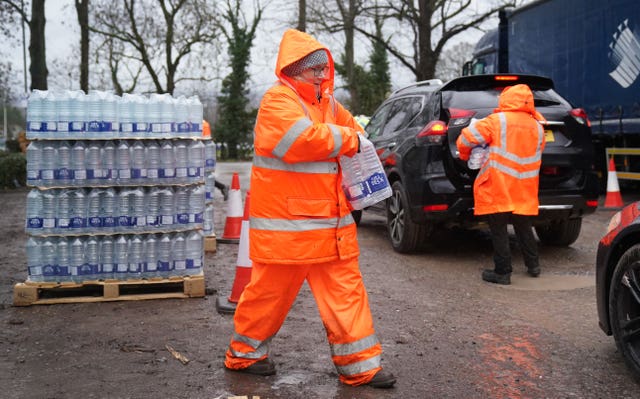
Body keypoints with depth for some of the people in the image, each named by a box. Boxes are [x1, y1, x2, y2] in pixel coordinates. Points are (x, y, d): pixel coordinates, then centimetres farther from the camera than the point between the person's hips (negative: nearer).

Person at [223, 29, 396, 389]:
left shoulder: (327, 102, 16)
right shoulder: (278, 100, -11)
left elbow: (352, 129, 30)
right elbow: (304, 139, -27)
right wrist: (346, 140, -12)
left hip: (331, 222, 8)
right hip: (286, 223, -8)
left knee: (346, 289, 6)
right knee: (272, 290, 6)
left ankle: (360, 363, 13)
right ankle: (246, 352, 27)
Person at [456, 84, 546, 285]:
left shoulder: (497, 121, -9)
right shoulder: (537, 126, 8)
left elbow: (466, 138, -8)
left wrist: (464, 154, 12)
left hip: (498, 187, -6)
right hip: (524, 192, 6)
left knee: (498, 230, 1)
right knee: (523, 227, 21)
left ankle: (502, 271, 3)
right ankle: (533, 265, 28)